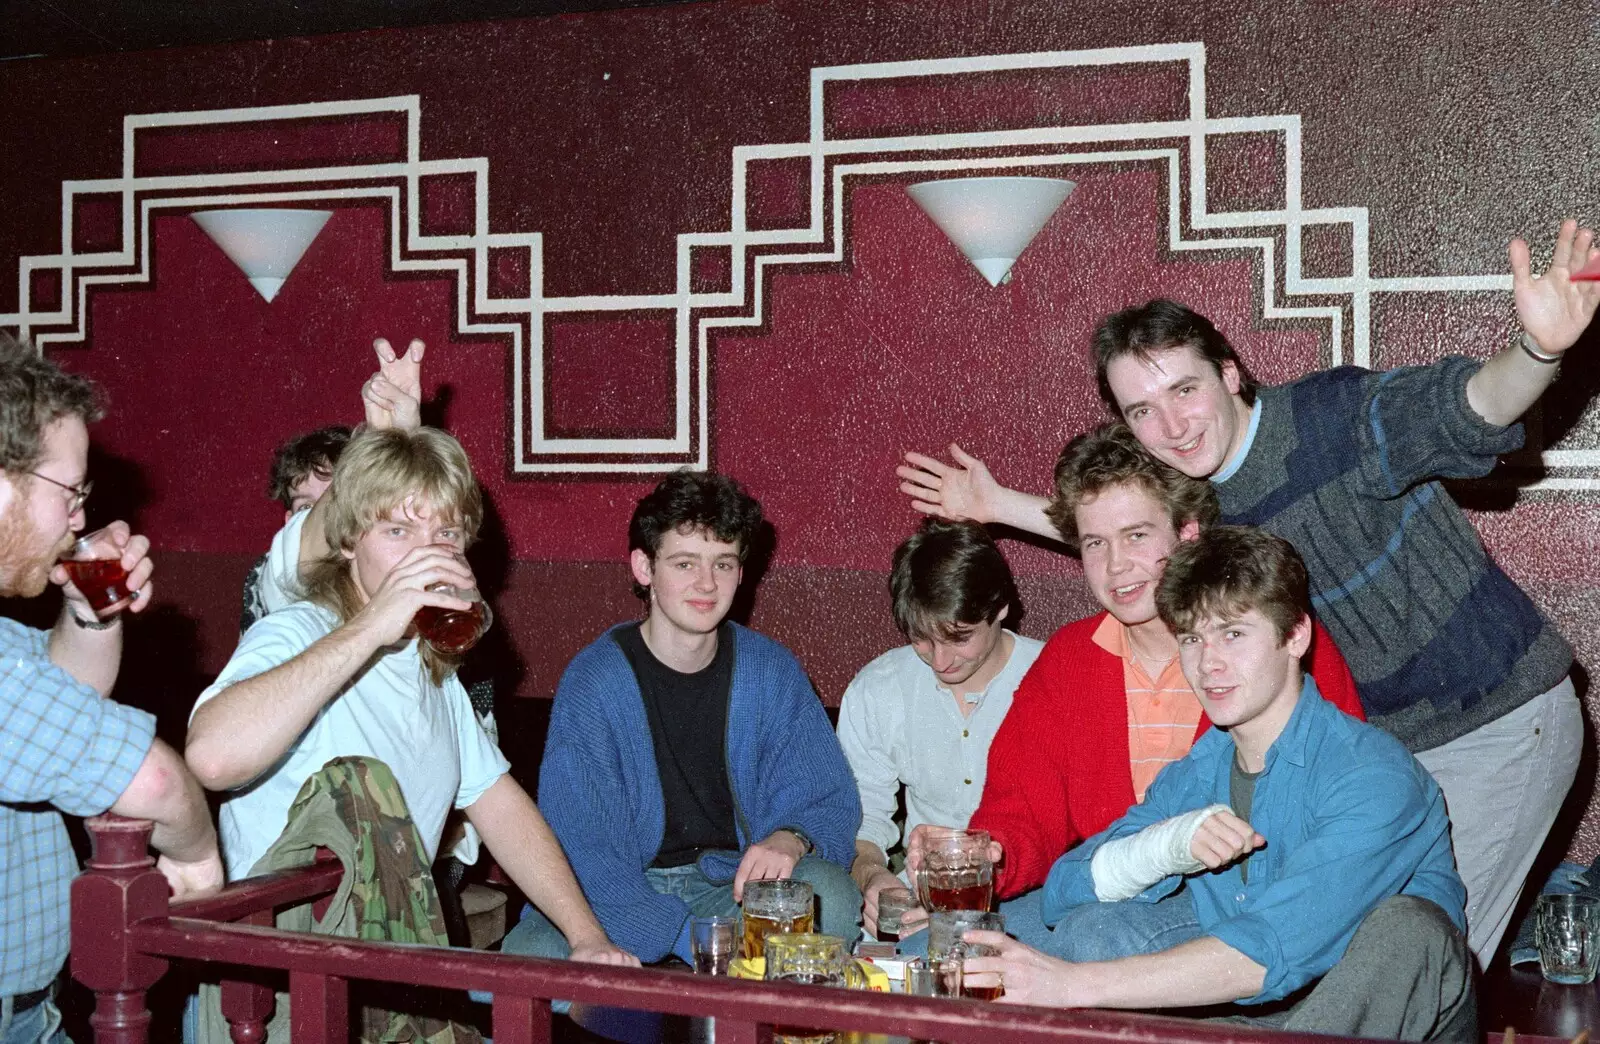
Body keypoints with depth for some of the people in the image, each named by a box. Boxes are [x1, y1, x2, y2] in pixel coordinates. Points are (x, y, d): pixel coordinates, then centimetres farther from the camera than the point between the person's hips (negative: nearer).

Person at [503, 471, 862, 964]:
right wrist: (690, 937, -26)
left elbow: (830, 800, 3)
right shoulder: (592, 681, -9)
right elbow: (578, 846, -14)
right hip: (627, 889, -2)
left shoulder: (772, 671, 0)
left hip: (735, 882, 2)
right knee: (530, 953, -32)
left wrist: (789, 840, -23)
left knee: (831, 895, -29)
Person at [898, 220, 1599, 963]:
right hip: (1386, 739, 6)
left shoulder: (1335, 416, -22)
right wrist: (1000, 503, 21)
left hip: (1502, 720, -6)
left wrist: (1537, 349, -57)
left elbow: (1470, 407, -36)